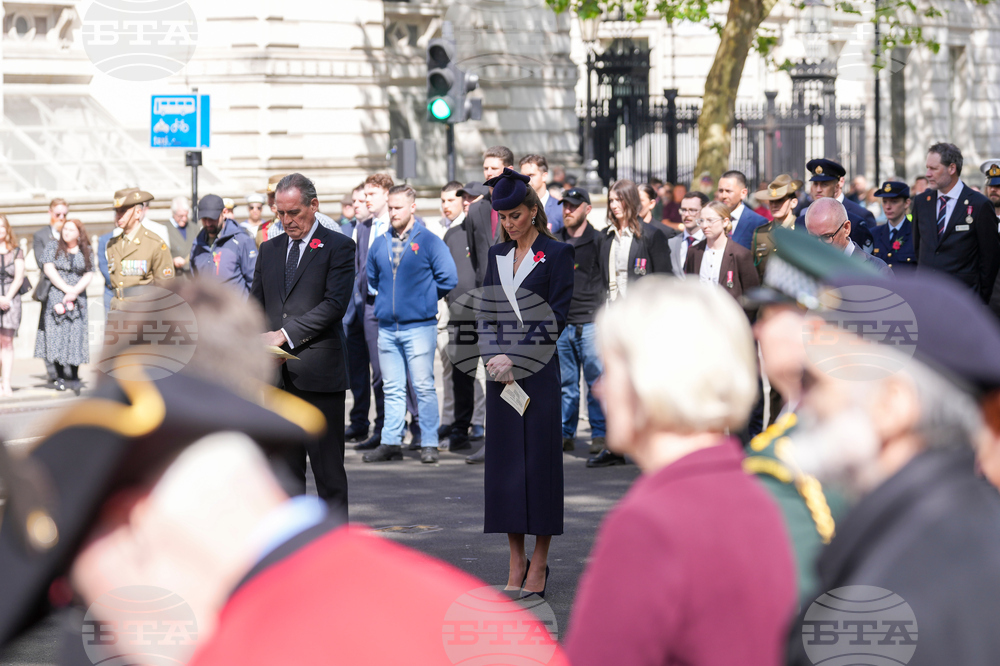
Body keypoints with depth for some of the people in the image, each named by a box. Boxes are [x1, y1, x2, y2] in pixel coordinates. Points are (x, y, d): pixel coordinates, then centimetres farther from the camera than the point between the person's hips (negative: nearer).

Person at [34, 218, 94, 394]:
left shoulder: (86, 252, 9)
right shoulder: (53, 246, 5)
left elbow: (89, 275, 3)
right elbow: (49, 269, -5)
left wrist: (75, 291, -13)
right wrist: (67, 289, -12)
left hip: (77, 299, 1)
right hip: (55, 296, -1)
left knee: (76, 335, -6)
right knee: (56, 334, -6)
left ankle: (74, 377, -2)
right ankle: (60, 377, -2)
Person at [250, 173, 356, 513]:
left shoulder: (338, 247, -1)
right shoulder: (269, 249, 17)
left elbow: (335, 304, -12)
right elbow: (256, 304, 19)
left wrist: (285, 333, -17)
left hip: (319, 371, -5)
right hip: (277, 373, 5)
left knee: (327, 465, -2)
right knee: (285, 465, 7)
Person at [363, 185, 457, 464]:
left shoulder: (429, 241, -3)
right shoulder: (380, 244, 12)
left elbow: (448, 278, -4)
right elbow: (372, 277, 27)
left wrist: (424, 298, 3)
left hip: (419, 326, -5)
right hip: (387, 328, 5)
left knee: (424, 387, -3)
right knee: (392, 389, 7)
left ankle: (429, 444, 0)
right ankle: (391, 443, 10)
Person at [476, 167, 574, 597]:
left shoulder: (556, 254, -3)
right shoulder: (496, 255, 13)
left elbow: (556, 316, -8)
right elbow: (485, 311, 11)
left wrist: (517, 357, -15)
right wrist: (491, 356, -6)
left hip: (539, 371, -5)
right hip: (501, 369, 5)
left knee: (540, 460, -4)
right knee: (505, 460, 3)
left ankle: (539, 565, 1)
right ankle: (516, 565, 8)